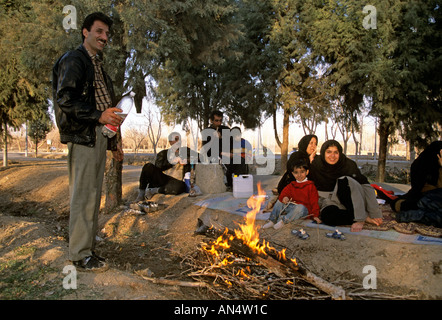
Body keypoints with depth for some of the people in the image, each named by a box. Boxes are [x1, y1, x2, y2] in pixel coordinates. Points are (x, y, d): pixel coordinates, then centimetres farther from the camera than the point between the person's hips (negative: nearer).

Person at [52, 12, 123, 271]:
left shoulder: (98, 65, 24)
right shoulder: (73, 60, -3)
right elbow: (64, 99, -15)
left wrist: (113, 142, 21)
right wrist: (99, 115, -24)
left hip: (98, 136, 9)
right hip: (82, 136, -9)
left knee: (93, 195, 11)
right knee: (83, 196, -6)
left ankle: (89, 248, 20)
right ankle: (80, 254, 4)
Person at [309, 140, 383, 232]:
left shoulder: (349, 165, -12)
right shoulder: (316, 165, -8)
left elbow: (366, 187, -16)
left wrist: (375, 214, -21)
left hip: (355, 200, -2)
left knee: (344, 180, -32)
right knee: (326, 216, -35)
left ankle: (360, 218, -25)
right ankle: (365, 217, -20)